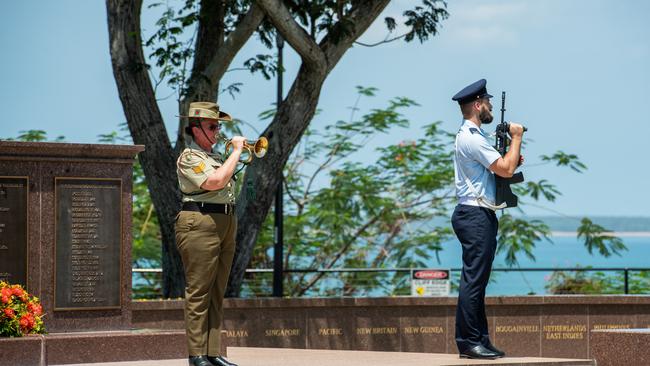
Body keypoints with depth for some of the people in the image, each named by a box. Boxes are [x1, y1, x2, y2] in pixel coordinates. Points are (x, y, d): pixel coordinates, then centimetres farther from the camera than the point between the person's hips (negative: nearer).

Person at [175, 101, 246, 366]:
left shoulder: (215, 156, 22)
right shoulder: (190, 157, -6)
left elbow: (226, 187, 27)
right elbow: (215, 182, -21)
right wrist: (236, 152, -13)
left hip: (225, 225, 9)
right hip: (201, 224, -9)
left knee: (216, 294, 9)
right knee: (198, 293, -8)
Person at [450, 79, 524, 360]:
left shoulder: (472, 135, 20)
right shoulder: (471, 138, -14)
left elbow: (497, 168, 27)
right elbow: (505, 169, -17)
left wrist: (512, 158, 8)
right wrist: (516, 137, -5)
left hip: (480, 216, 11)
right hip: (475, 215, -11)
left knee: (477, 281, 11)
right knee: (473, 280, -11)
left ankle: (480, 341, 14)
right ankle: (469, 343, -11)